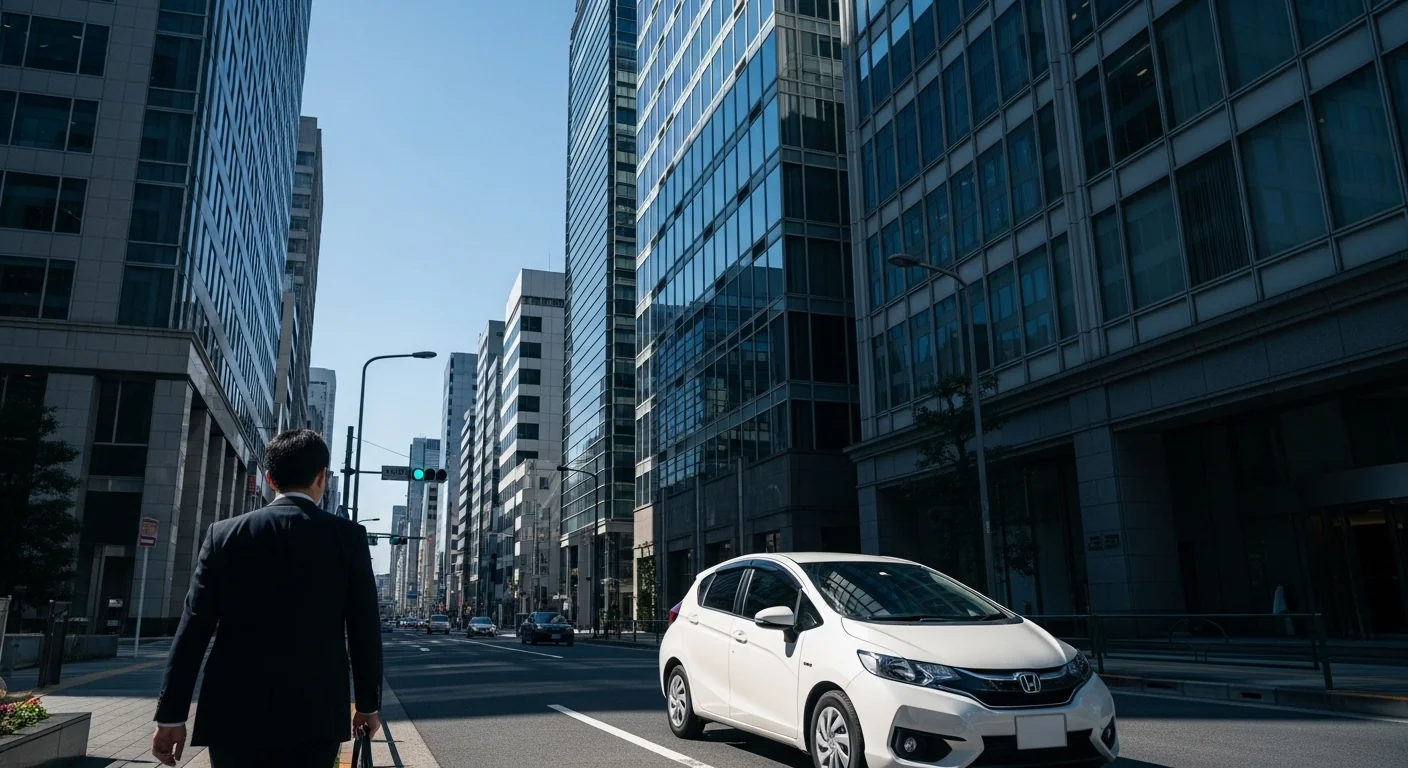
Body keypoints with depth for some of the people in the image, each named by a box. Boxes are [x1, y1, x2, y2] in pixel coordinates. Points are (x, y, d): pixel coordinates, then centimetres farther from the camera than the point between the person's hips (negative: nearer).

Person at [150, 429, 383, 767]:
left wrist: (171, 714, 4)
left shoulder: (225, 534, 1)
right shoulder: (348, 536, -3)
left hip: (234, 713, 2)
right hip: (314, 715, -1)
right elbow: (364, 629, -1)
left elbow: (194, 627, -1)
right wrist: (368, 704, 9)